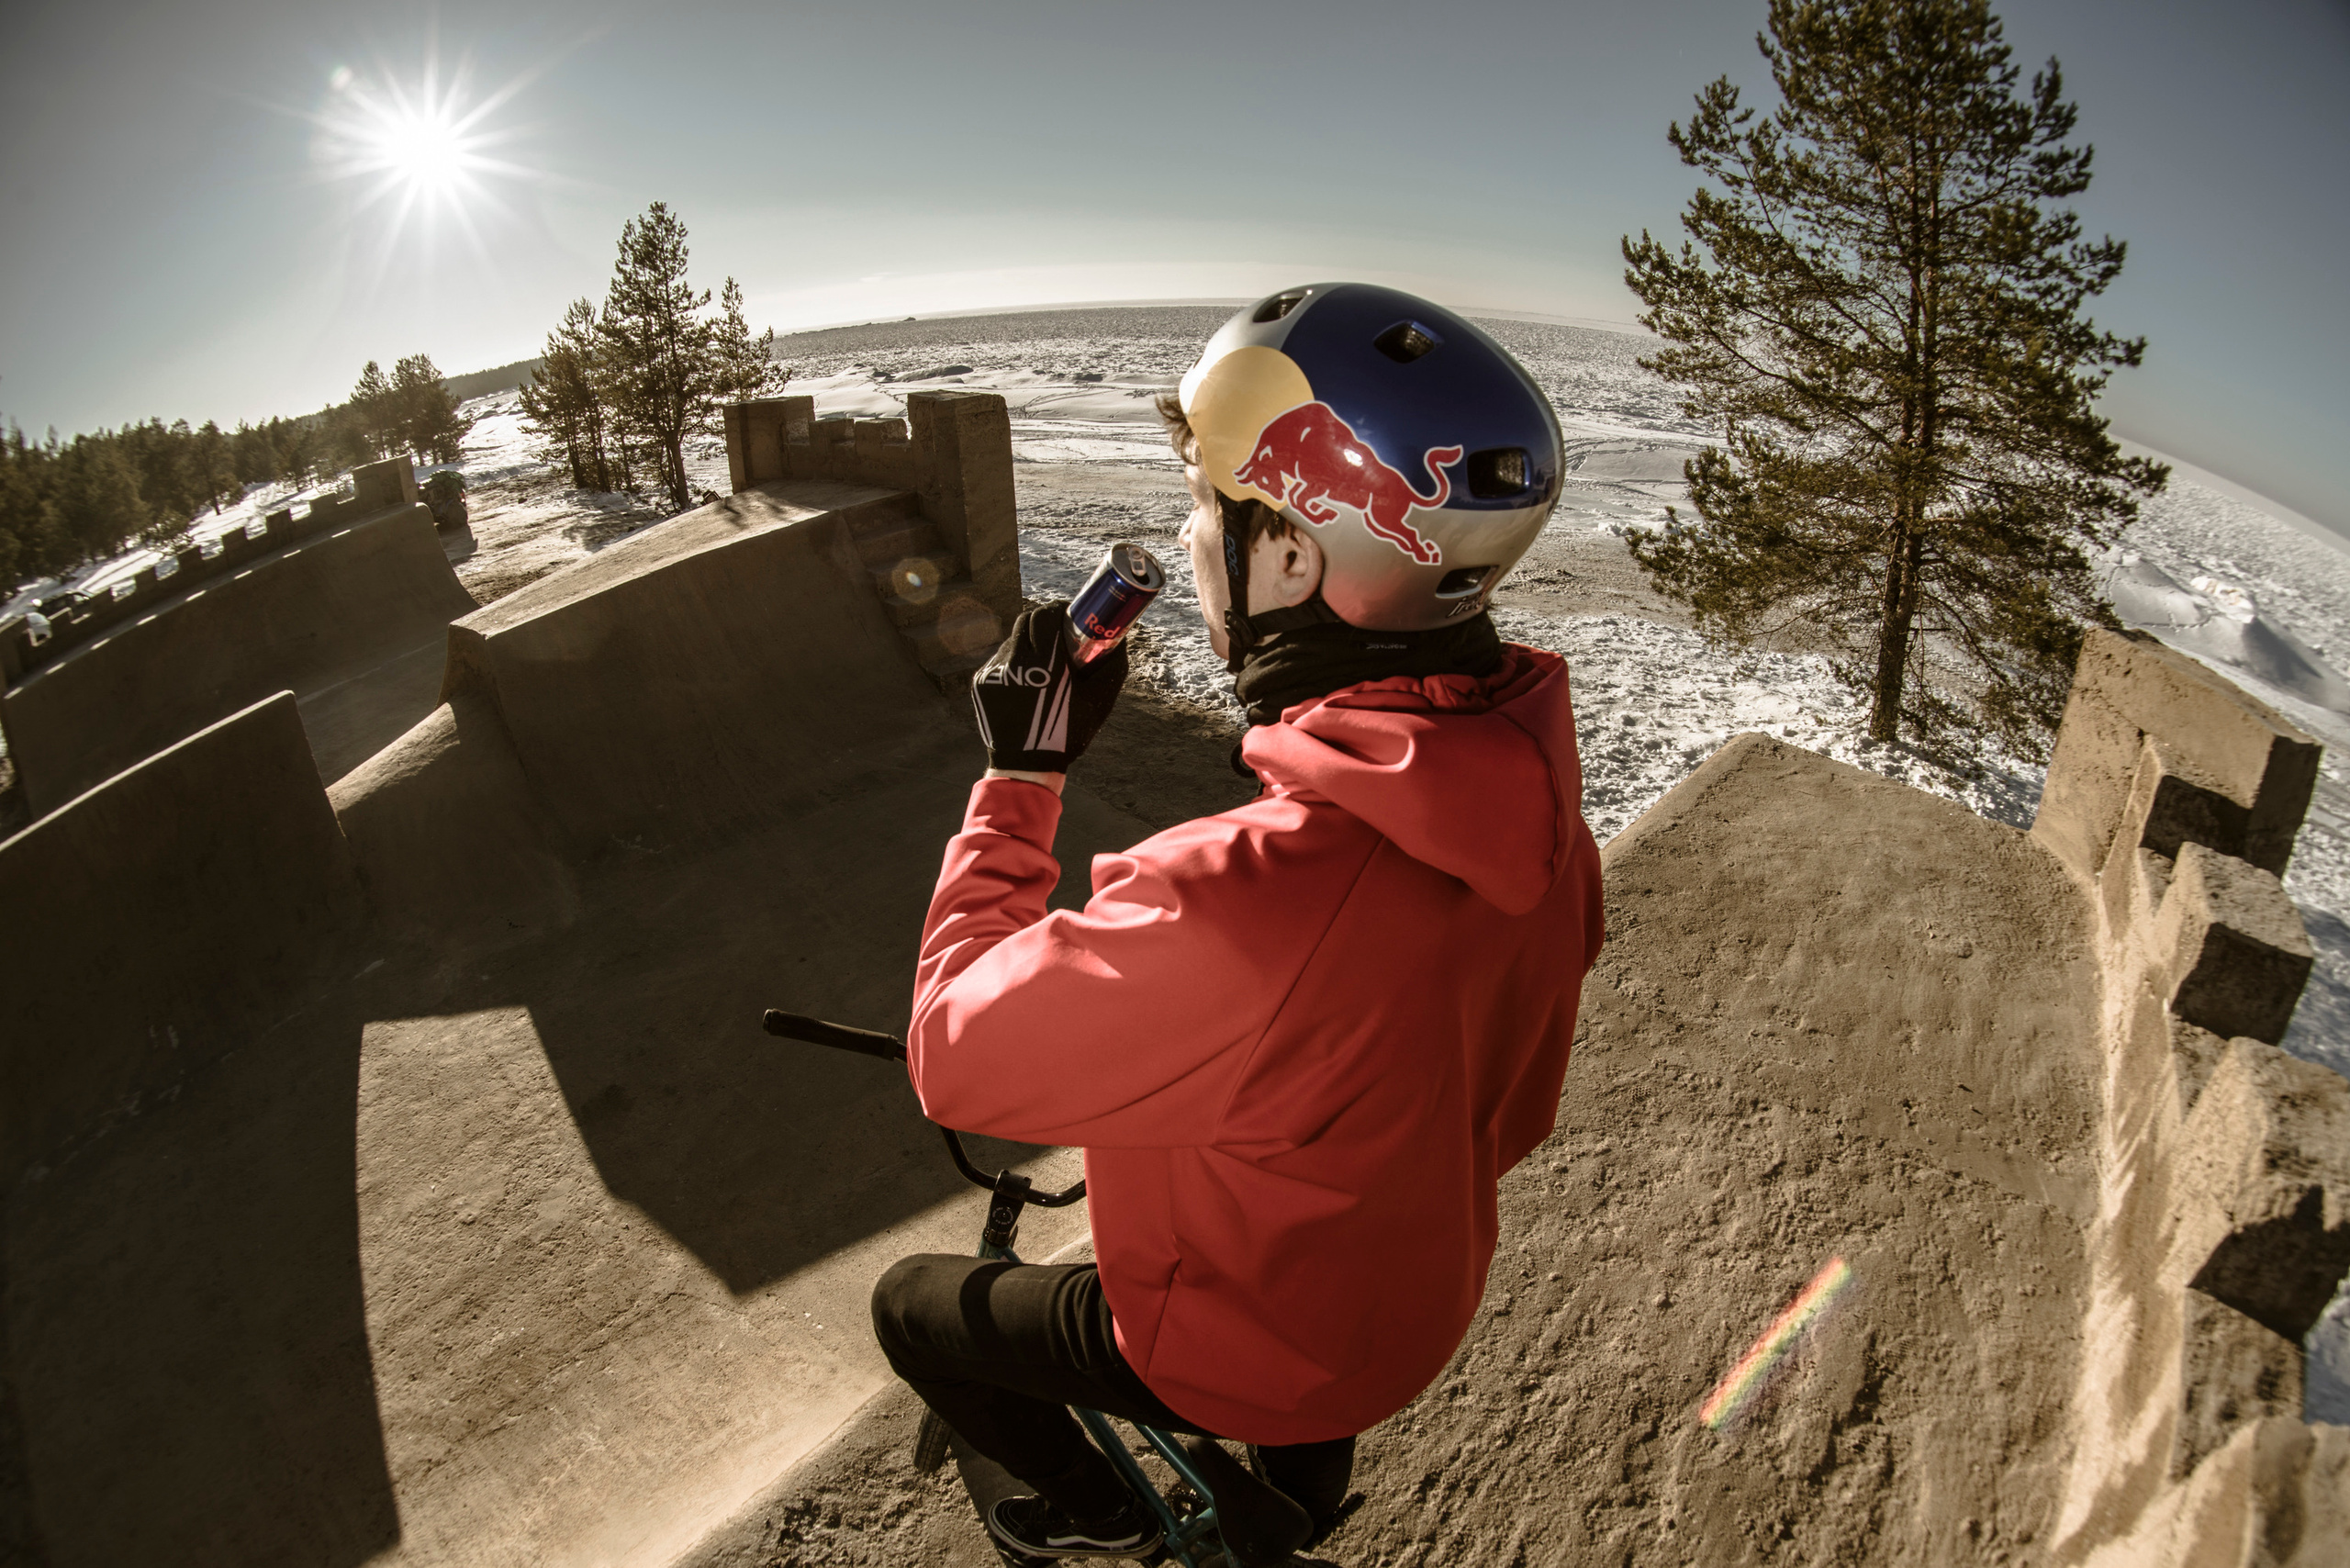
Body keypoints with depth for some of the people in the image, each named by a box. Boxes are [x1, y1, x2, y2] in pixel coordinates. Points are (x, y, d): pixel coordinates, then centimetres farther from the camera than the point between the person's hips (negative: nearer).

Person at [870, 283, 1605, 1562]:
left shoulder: (1237, 904, -46)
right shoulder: (1538, 810, -18)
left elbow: (957, 1058, -27)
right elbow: (1511, 1106, -1)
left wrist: (1019, 773, -19)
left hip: (1243, 1348, -5)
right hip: (1424, 1308, 6)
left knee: (909, 1304, 18)